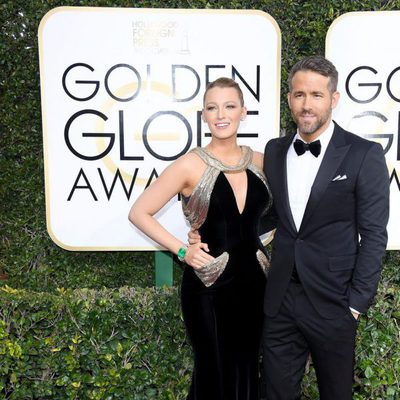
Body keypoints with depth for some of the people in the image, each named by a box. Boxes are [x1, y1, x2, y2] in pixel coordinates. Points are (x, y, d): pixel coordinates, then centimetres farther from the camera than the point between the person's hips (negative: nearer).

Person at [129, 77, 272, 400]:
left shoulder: (259, 161, 1)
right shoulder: (191, 165, -11)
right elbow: (139, 213, -7)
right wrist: (182, 250, -13)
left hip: (254, 282, 4)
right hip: (209, 287, -4)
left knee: (248, 372, 18)